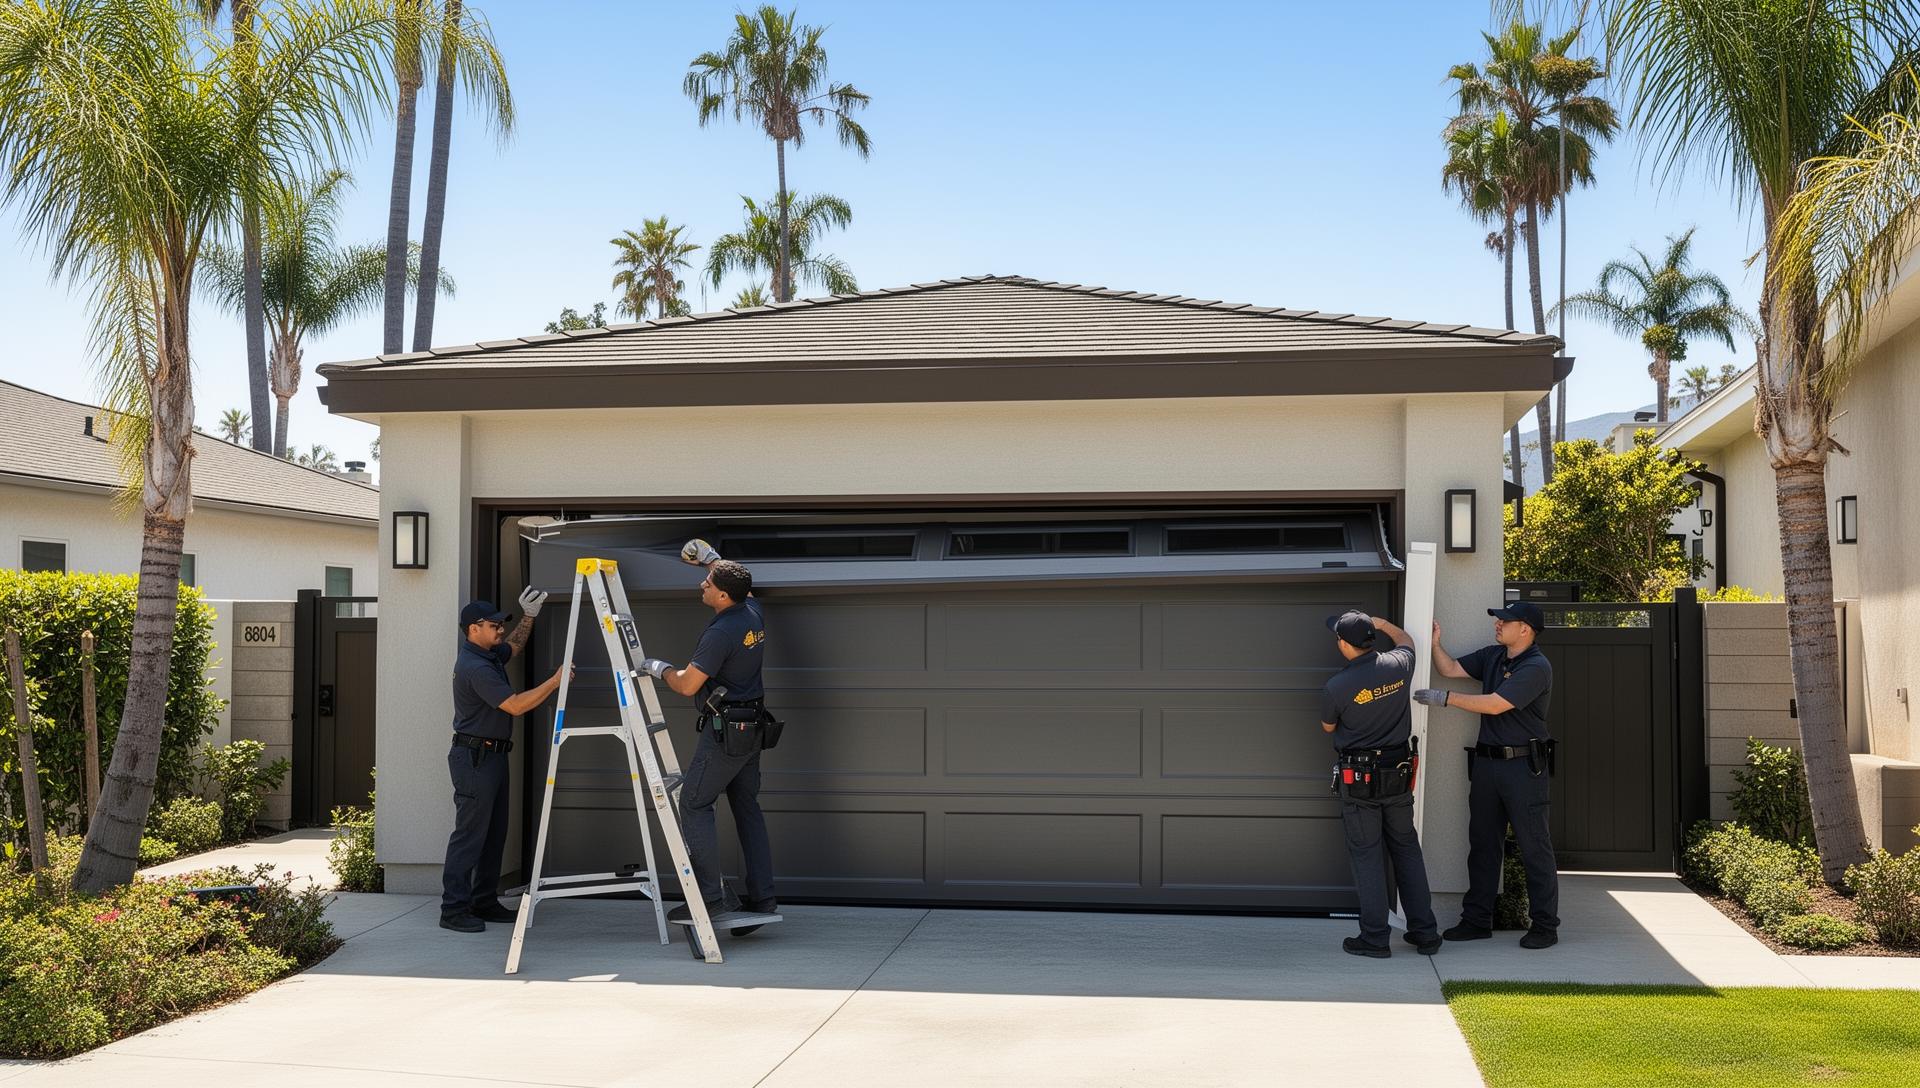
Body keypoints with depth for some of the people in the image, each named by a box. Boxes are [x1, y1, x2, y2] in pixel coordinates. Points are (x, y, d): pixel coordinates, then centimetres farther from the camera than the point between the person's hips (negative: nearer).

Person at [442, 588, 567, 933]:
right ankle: (453, 909, -6)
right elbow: (515, 705, -23)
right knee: (469, 833, -9)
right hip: (474, 757, -10)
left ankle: (484, 902, 19)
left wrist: (529, 615, 21)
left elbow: (515, 645, 35)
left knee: (494, 833, 13)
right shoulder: (475, 667, -19)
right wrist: (555, 681, -20)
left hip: (492, 756, 10)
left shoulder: (489, 655, 12)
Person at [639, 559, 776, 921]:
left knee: (694, 803, -3)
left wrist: (660, 668, 1)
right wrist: (714, 561, 32)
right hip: (752, 728, 9)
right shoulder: (753, 611, 4)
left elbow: (687, 685, -17)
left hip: (725, 731, -9)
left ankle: (712, 896, -8)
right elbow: (743, 589, 31)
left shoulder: (720, 633, -22)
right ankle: (762, 897, 12)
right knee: (747, 807, 12)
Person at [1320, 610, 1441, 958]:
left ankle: (1375, 938, 6)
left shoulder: (1336, 687, -19)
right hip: (1399, 773, 4)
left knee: (1367, 855, 4)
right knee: (1407, 850, 14)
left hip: (1358, 781, -4)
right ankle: (1424, 932, 18)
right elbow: (1405, 640, 20)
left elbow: (1328, 727, 2)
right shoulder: (1398, 665, -6)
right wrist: (1379, 623, 32)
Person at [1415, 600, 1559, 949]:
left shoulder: (1536, 667, -15)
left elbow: (1494, 704, -20)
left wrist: (1445, 698, -16)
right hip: (1487, 762, 8)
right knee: (1483, 844, 11)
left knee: (1534, 848, -2)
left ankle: (1545, 926, 5)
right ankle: (1477, 920, 18)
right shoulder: (1492, 656, 10)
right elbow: (1450, 669, 13)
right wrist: (1435, 642, -2)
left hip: (1525, 766, -8)